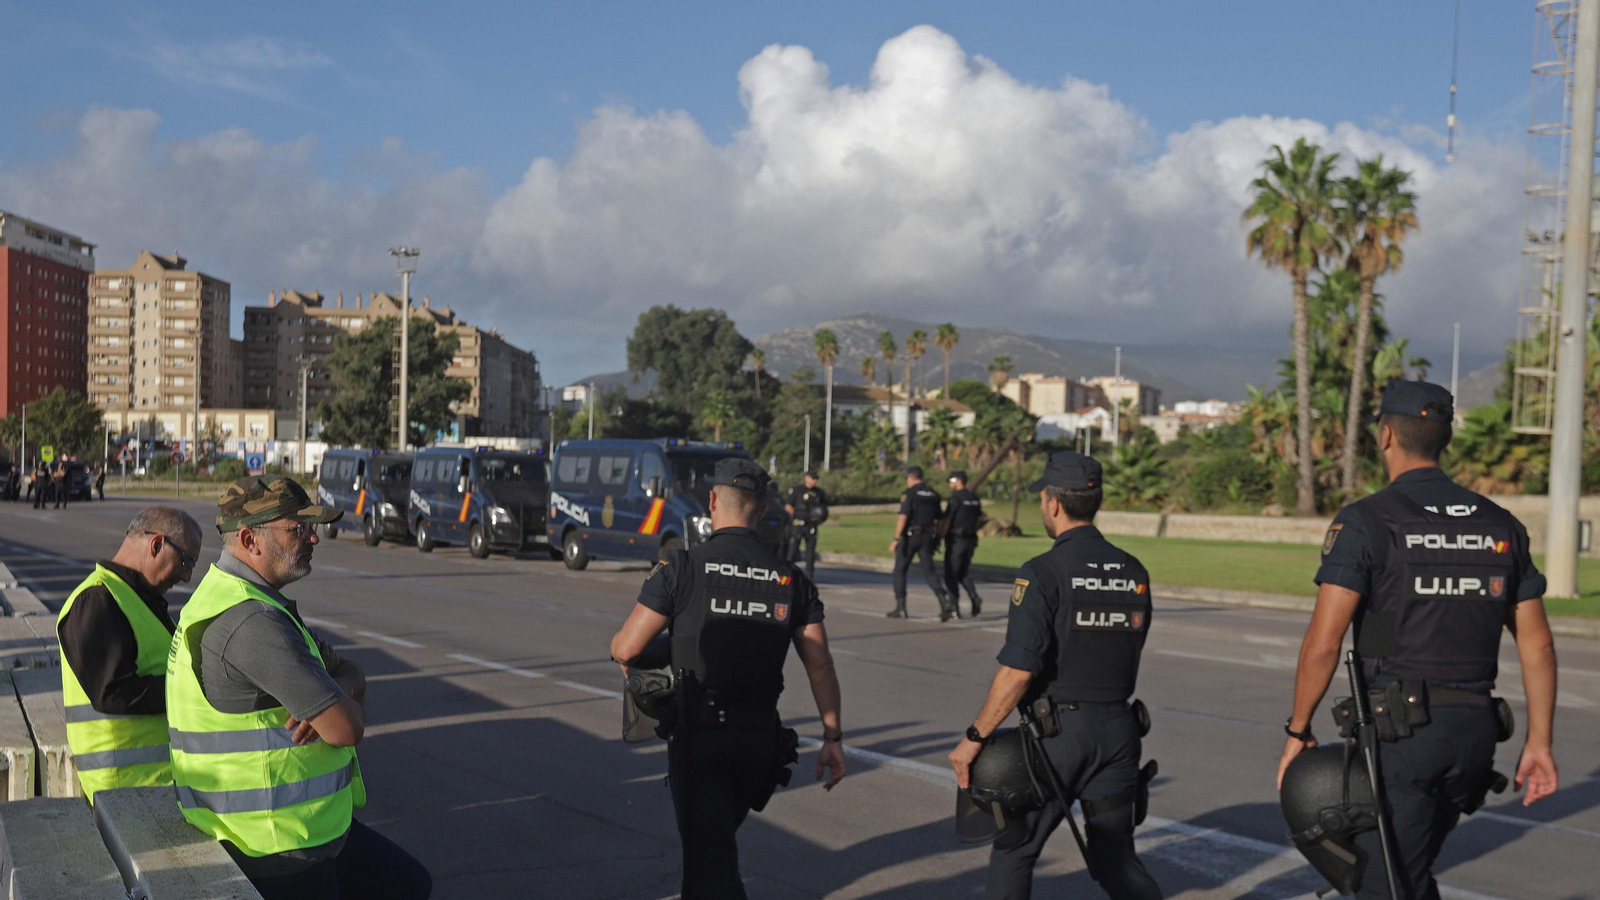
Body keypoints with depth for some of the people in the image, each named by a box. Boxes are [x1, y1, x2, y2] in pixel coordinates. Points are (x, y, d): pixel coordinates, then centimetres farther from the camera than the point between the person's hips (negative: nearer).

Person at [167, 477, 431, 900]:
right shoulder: (253, 621, -25)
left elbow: (351, 673, 12)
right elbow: (346, 728, -26)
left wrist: (339, 690, -11)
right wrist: (341, 702, -3)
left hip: (305, 820, 10)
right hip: (273, 846, -10)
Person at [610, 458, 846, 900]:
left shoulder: (682, 567, -9)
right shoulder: (790, 578, 3)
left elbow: (626, 648, -10)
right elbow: (820, 666, 0)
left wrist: (622, 656, 13)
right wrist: (832, 737, 6)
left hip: (699, 734, -5)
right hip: (760, 736, 5)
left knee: (710, 854, -2)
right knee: (716, 836, 25)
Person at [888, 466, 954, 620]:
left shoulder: (909, 493, -6)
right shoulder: (933, 494, 13)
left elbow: (903, 516, -16)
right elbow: (939, 519, 13)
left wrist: (896, 539, -16)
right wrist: (937, 540, 20)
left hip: (910, 536, -5)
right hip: (928, 538, 5)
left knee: (900, 571, 10)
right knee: (929, 572, 3)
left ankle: (900, 607, 9)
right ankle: (944, 601, -19)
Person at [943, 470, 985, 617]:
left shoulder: (955, 498, -11)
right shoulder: (975, 499, 12)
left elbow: (947, 520, -13)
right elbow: (978, 519, 15)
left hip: (955, 540, -7)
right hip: (970, 541, 7)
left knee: (951, 575, 1)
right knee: (964, 574, 16)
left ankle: (954, 608, 0)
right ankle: (974, 597, -7)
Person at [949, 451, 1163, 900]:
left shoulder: (1044, 572, -15)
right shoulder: (1134, 572, 5)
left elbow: (1017, 672, -20)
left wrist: (974, 738, -12)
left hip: (1057, 729, -5)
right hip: (1119, 728, 6)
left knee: (1013, 851, 11)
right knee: (1114, 857, 16)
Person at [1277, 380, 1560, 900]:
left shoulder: (1364, 523, -8)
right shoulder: (1500, 526, 10)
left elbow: (1322, 644, -14)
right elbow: (1537, 644, 9)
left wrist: (1298, 731, -3)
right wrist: (1538, 743, 14)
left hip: (1399, 729, -6)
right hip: (1475, 727, 6)